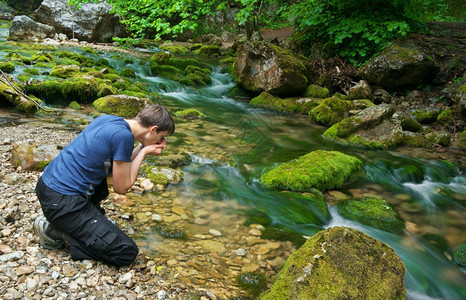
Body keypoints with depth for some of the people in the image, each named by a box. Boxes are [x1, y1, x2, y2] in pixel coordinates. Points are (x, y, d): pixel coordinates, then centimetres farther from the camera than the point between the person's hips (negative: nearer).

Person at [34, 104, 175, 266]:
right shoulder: (124, 136, -18)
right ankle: (56, 231, -2)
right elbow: (121, 188, -9)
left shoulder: (107, 119, 7)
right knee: (128, 253, -9)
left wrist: (142, 148, 9)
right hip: (62, 202, -9)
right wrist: (144, 152, -2)